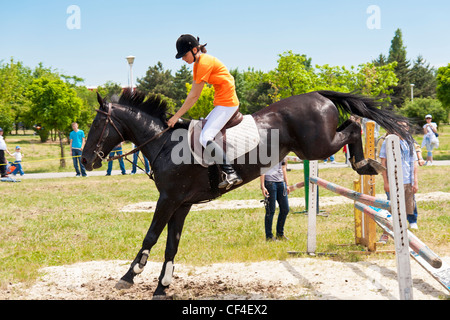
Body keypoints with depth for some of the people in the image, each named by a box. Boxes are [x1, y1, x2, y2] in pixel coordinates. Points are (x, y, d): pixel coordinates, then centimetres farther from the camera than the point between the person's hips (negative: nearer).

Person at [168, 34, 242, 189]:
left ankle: (231, 173, -23)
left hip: (226, 103, -11)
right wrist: (179, 115, 11)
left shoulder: (205, 63, -17)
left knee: (205, 138, -20)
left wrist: (177, 116, -10)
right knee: (203, 129, 17)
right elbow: (194, 95, 15)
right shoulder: (198, 64, 14)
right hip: (220, 103, 11)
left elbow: (194, 96, -15)